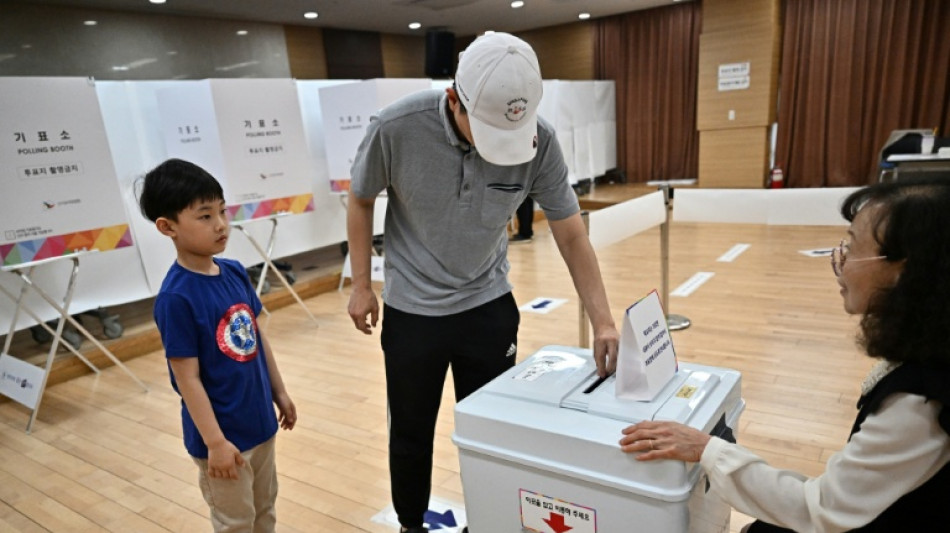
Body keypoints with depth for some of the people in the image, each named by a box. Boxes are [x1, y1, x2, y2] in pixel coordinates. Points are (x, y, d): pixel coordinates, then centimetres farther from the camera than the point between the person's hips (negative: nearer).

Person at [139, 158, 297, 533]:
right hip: (223, 433, -6)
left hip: (259, 421, 6)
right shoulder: (176, 297, -23)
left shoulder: (235, 272, -3)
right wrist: (214, 442, -17)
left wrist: (279, 392, 12)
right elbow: (187, 378, -20)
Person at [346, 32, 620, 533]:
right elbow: (360, 201, -4)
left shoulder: (540, 142, -19)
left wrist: (603, 322, -15)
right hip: (411, 310, -1)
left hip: (489, 306, 1)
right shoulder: (396, 127, -24)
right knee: (411, 433, 16)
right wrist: (361, 283, -2)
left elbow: (572, 235, -10)